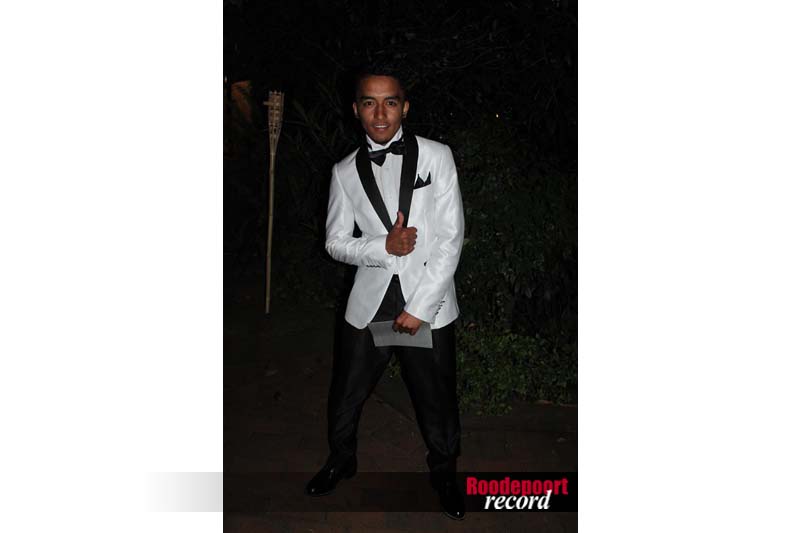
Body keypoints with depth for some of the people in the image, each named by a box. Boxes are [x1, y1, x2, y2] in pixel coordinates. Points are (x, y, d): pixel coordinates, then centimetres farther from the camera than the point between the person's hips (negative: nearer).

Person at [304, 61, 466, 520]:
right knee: (346, 395, 15)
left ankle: (444, 472, 39)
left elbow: (452, 237, -7)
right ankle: (341, 461, 44)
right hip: (369, 301, 2)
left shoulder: (437, 156, -4)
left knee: (437, 400, 11)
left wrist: (421, 306, -11)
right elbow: (336, 241, 6)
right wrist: (383, 247, -15)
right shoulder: (346, 171, 4)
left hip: (429, 302, -2)